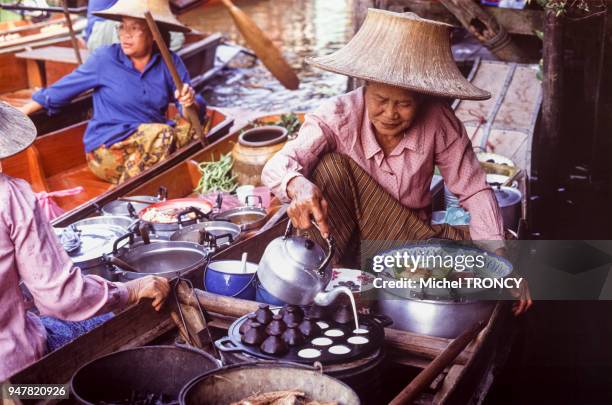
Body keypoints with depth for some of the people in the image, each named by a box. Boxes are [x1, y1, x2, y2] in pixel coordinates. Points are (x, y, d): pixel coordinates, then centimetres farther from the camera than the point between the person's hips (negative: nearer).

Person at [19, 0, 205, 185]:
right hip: (107, 149, -4)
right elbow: (59, 91, 6)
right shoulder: (105, 59, -2)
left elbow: (197, 112, 3)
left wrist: (190, 103, -21)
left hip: (153, 145, 4)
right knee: (162, 134, -30)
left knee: (190, 129, -24)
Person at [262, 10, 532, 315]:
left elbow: (474, 191, -11)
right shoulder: (337, 116, -22)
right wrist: (298, 186, -59)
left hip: (412, 238, 3)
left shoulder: (439, 123, -17)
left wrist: (499, 255, -24)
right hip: (342, 238, -2)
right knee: (331, 166, -29)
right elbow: (278, 166, -35)